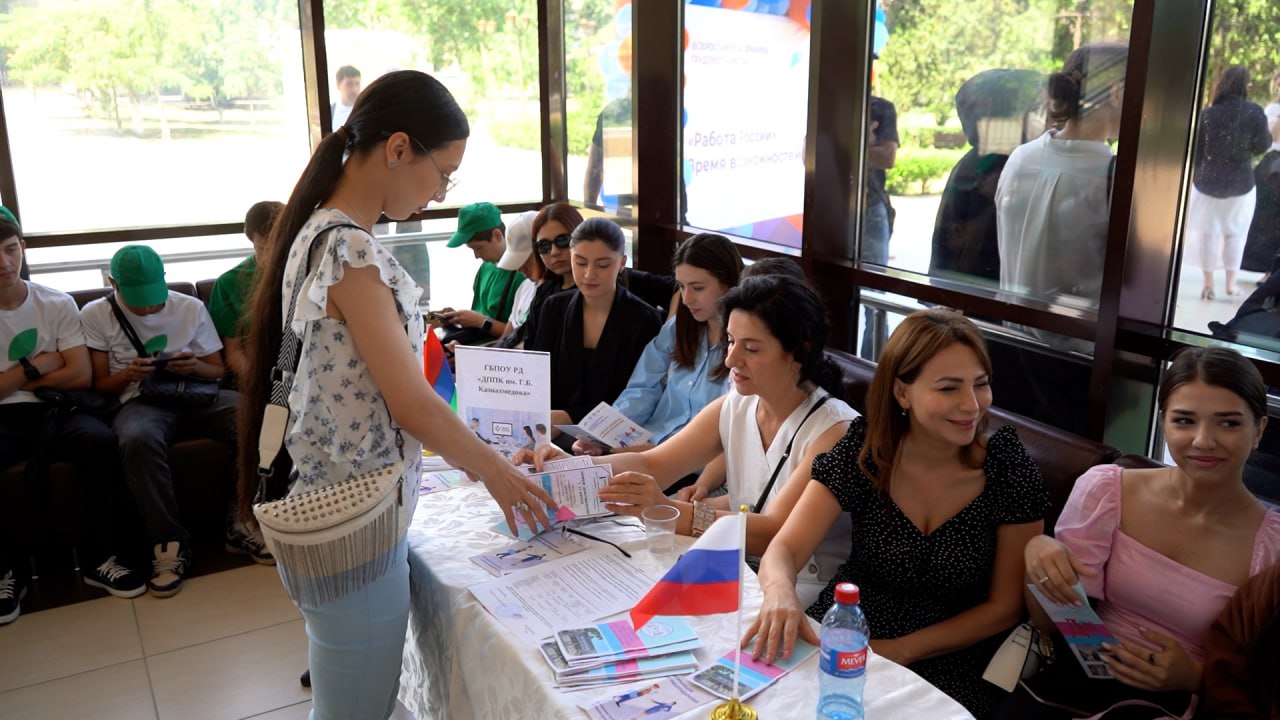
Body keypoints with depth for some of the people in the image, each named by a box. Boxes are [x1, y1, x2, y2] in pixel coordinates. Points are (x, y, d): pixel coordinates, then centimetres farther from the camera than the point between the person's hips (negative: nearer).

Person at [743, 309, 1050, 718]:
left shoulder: (1008, 469, -11)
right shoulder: (863, 449, -9)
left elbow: (1004, 608, -4)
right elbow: (784, 550, -13)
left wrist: (901, 651, -15)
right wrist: (780, 592, -37)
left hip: (948, 664, -1)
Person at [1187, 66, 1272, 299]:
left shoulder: (1207, 114, -11)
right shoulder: (1255, 113, -11)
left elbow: (1196, 150, -6)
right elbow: (1261, 146, -3)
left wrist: (1193, 176, 8)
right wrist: (1269, 134, 17)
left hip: (1208, 182, 0)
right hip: (1241, 183, 1)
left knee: (1209, 231, 10)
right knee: (1235, 232, 15)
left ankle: (1208, 283, 12)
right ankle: (1231, 282, 17)